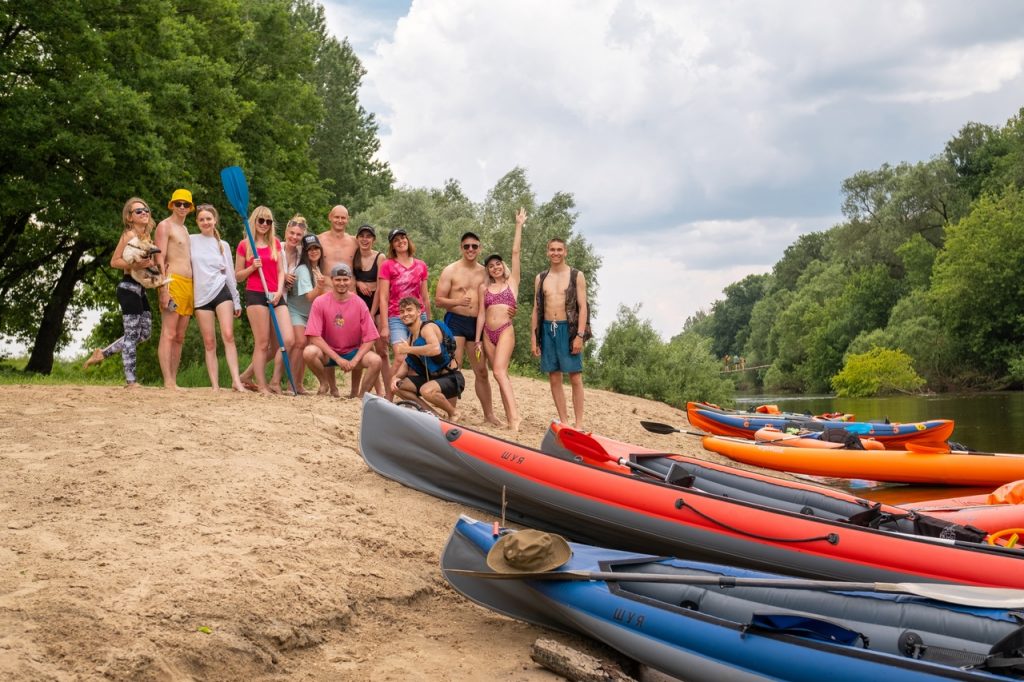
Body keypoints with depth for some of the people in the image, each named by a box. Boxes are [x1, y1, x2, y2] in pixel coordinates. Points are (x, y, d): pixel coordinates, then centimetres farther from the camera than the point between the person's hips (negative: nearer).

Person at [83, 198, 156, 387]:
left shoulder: (146, 235, 14)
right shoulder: (129, 235, -10)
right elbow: (114, 261, -15)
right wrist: (134, 265, -28)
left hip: (140, 289, 9)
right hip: (129, 287, -9)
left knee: (145, 332, 12)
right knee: (132, 333, -5)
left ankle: (104, 353, 21)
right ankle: (131, 380, 0)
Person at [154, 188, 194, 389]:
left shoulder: (184, 229, 24)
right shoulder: (165, 226, -1)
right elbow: (160, 259, -10)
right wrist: (164, 289, -19)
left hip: (188, 285, 8)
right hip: (173, 281, -8)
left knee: (180, 337, 7)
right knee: (168, 334, -12)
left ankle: (174, 381, 9)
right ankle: (168, 382, -17)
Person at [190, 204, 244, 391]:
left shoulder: (223, 245, 12)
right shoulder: (191, 241, 7)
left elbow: (230, 273, 14)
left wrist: (237, 302, 12)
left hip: (222, 291, 0)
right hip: (201, 296, 0)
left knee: (228, 335, -16)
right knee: (209, 342, 0)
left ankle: (236, 380, -19)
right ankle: (215, 385, 0)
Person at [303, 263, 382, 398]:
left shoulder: (359, 304, -7)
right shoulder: (320, 302, -10)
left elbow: (369, 339, -7)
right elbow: (314, 336, -16)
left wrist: (354, 360, -21)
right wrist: (338, 359, -22)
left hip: (354, 352, 0)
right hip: (328, 353, 0)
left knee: (375, 360, -27)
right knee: (309, 352, -32)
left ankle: (362, 396, -5)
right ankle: (329, 385, -3)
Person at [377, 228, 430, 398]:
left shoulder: (421, 266, 12)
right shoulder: (387, 265, 2)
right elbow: (383, 297, -2)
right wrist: (384, 326, -7)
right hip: (396, 318, -4)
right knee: (400, 359, -18)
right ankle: (388, 400, -10)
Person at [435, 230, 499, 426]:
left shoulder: (484, 272, 12)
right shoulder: (450, 271, -1)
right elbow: (438, 300, -4)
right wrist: (458, 302, -23)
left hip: (477, 323, 4)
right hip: (455, 321, -4)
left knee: (482, 371, 9)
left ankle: (489, 414, 17)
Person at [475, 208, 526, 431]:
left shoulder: (512, 282, 6)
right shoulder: (484, 288, 13)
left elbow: (516, 252, 0)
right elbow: (481, 314, 12)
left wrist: (519, 226, -1)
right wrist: (477, 340, 7)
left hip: (506, 331, -4)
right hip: (488, 333, 4)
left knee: (499, 371, -21)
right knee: (501, 374, 4)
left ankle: (514, 415, -27)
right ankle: (510, 417, 5)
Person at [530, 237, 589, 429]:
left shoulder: (576, 276, 2)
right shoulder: (541, 278, 12)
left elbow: (582, 307, -3)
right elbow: (536, 309, 13)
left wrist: (580, 335, -12)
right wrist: (533, 337, 6)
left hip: (568, 329, -4)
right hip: (547, 329, 4)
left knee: (575, 378, -4)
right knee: (554, 379, 4)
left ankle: (579, 424, -1)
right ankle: (564, 422, 10)